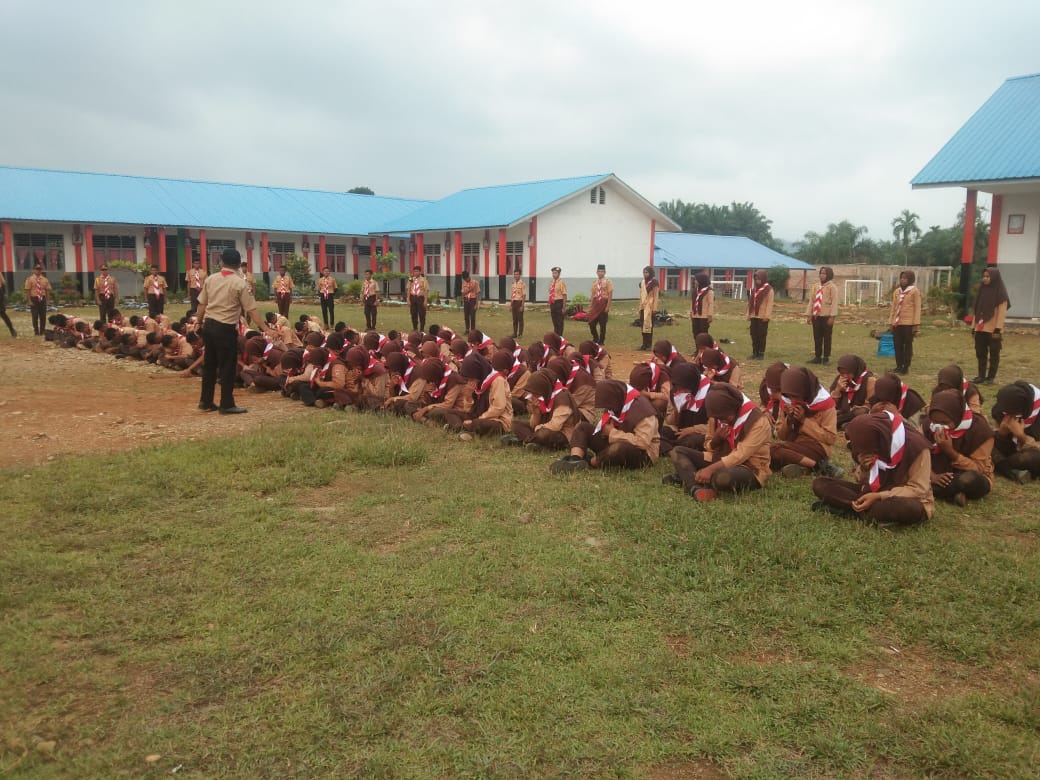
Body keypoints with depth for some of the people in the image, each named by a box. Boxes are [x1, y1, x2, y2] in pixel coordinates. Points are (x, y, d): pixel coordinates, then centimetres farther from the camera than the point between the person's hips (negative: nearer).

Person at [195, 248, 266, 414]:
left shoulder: (210, 279, 5)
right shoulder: (240, 284, -9)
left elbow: (202, 306, 8)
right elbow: (251, 311, -12)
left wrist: (199, 324, 21)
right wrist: (265, 329, -12)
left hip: (208, 325, 6)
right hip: (226, 328, -6)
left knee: (209, 364, 15)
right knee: (227, 366, 3)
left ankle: (206, 401, 24)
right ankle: (226, 405, 8)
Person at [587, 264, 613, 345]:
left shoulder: (608, 282, -3)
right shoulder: (594, 283, 11)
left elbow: (610, 295, -8)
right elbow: (593, 295, 13)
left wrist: (608, 307, -14)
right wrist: (590, 306, 9)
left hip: (603, 304, -4)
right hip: (595, 304, 4)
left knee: (602, 325, 1)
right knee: (591, 323, 1)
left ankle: (601, 341, 11)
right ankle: (595, 339, 20)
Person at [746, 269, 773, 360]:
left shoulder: (769, 289, -5)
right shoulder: (754, 289, 15)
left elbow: (770, 303, -11)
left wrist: (767, 315, -17)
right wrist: (748, 314, 11)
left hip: (762, 316, -6)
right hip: (754, 316, 6)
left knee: (761, 335, -1)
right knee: (754, 335, 8)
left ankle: (761, 353, 5)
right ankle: (755, 352, 15)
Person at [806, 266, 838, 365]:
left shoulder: (832, 287, -5)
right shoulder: (815, 287, 13)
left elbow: (834, 302, -10)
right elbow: (811, 301, 13)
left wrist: (832, 316, -17)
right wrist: (808, 315, 7)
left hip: (826, 316, -5)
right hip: (816, 316, 5)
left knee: (827, 338, 1)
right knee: (817, 337, 8)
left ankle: (826, 358, 6)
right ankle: (817, 357, 14)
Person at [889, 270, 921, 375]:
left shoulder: (915, 291, -2)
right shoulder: (896, 291, 14)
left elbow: (917, 308, -6)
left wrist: (916, 324, -11)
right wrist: (891, 322, 12)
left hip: (909, 323, -5)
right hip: (897, 323, 5)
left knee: (908, 345, 3)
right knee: (897, 345, 7)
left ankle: (906, 367, 8)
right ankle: (899, 366, 16)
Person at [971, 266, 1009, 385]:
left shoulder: (1000, 293, -8)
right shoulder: (982, 290, 11)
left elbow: (1002, 312, -13)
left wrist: (998, 329, -19)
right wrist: (974, 326, 11)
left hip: (993, 329, -6)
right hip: (980, 329, 6)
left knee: (993, 354, 2)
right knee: (980, 353, 9)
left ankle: (991, 377, 7)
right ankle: (981, 376, 15)